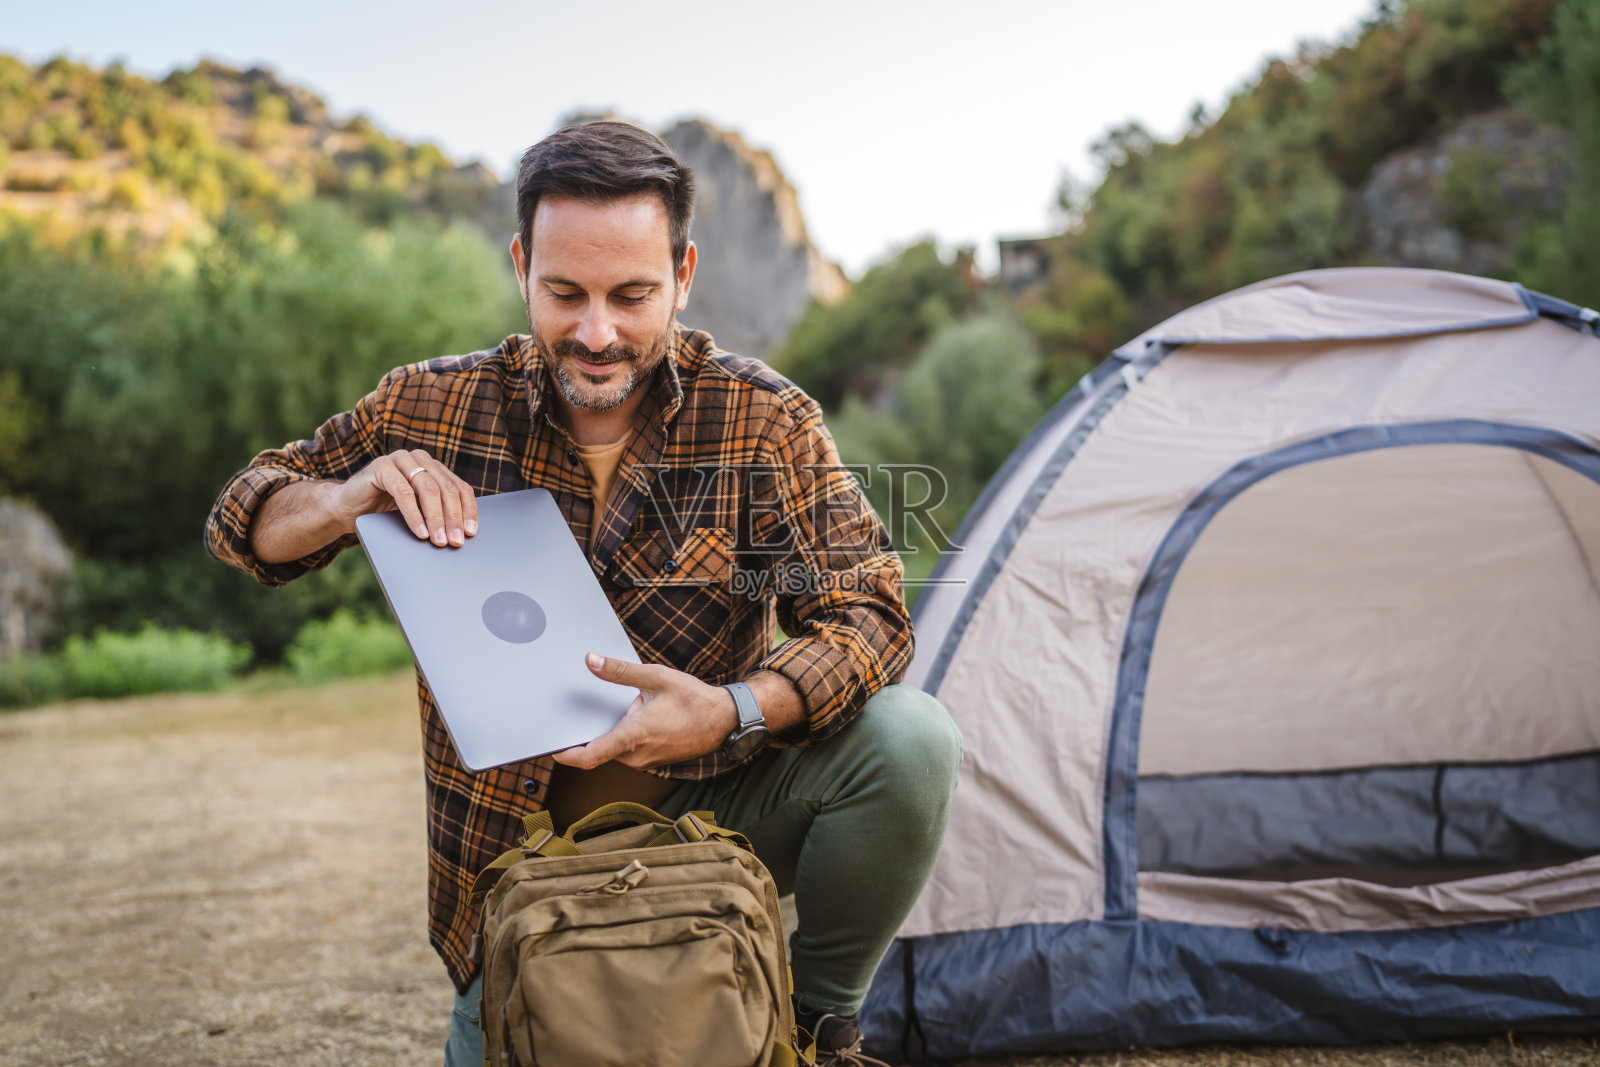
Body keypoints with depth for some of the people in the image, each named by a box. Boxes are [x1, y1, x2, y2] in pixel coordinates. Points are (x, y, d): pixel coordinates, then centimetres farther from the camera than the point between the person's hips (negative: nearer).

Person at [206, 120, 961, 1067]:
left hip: (705, 814, -1)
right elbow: (244, 524, 1)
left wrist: (735, 710, -36)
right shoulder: (436, 409, -8)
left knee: (908, 736, -26)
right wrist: (348, 498, -23)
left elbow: (867, 613, -15)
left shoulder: (766, 420, -12)